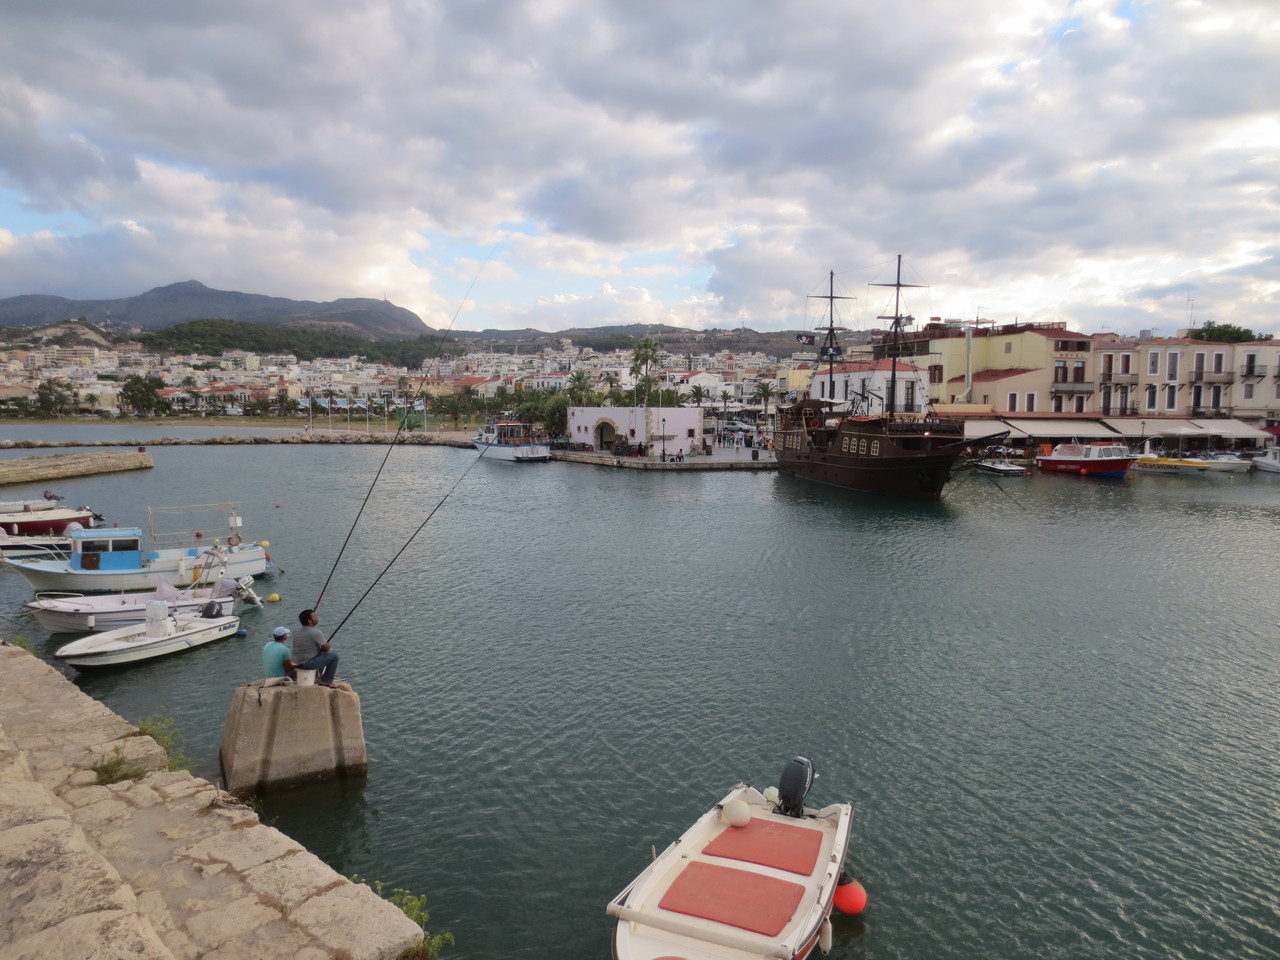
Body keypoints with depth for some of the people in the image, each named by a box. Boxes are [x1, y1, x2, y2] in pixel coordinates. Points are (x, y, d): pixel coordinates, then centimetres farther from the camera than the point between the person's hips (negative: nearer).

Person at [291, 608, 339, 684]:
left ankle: (321, 677, 39)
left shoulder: (296, 631, 4)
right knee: (334, 656, -2)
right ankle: (325, 681, 7)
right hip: (307, 664, -9)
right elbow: (326, 648, -13)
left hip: (296, 663, 9)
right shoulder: (316, 633, -20)